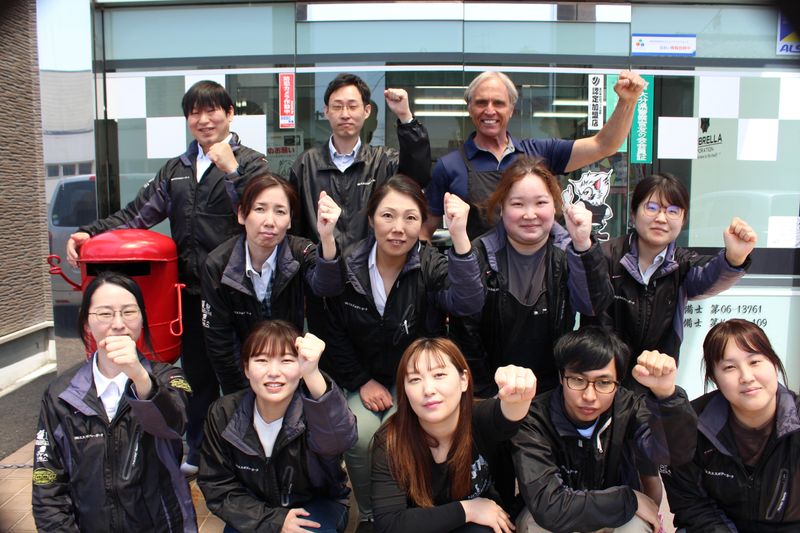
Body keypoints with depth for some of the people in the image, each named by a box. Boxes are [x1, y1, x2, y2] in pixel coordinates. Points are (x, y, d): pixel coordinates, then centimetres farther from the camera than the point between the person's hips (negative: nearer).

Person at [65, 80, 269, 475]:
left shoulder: (250, 163, -2)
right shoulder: (176, 169, 16)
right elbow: (139, 212, 10)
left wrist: (231, 170, -21)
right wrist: (89, 233, -2)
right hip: (190, 291, 6)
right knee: (197, 375, 17)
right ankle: (198, 456, 35)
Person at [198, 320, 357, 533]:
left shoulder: (311, 411, -24)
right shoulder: (223, 414, -13)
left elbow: (339, 438, -49)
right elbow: (217, 486, -6)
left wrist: (313, 375, -67)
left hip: (317, 505, -2)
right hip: (256, 510, 3)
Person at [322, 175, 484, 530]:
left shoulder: (432, 267, -12)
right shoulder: (348, 267, -7)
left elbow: (468, 304, -33)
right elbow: (335, 333, 2)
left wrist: (459, 235, -43)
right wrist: (361, 382, -5)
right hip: (364, 378, 2)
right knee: (359, 434, -24)